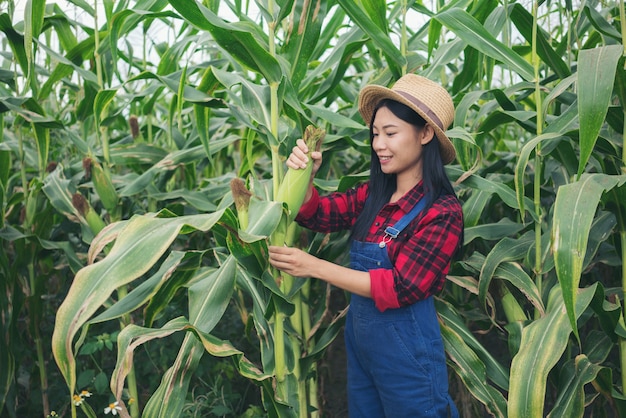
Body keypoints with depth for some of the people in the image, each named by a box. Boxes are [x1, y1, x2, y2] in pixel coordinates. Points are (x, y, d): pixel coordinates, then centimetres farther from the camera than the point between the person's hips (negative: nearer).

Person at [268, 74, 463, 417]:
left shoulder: (442, 212, -18)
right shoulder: (373, 196, 1)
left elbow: (401, 286, -21)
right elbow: (318, 214, -1)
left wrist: (315, 267, -22)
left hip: (404, 349, -6)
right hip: (359, 341, 6)